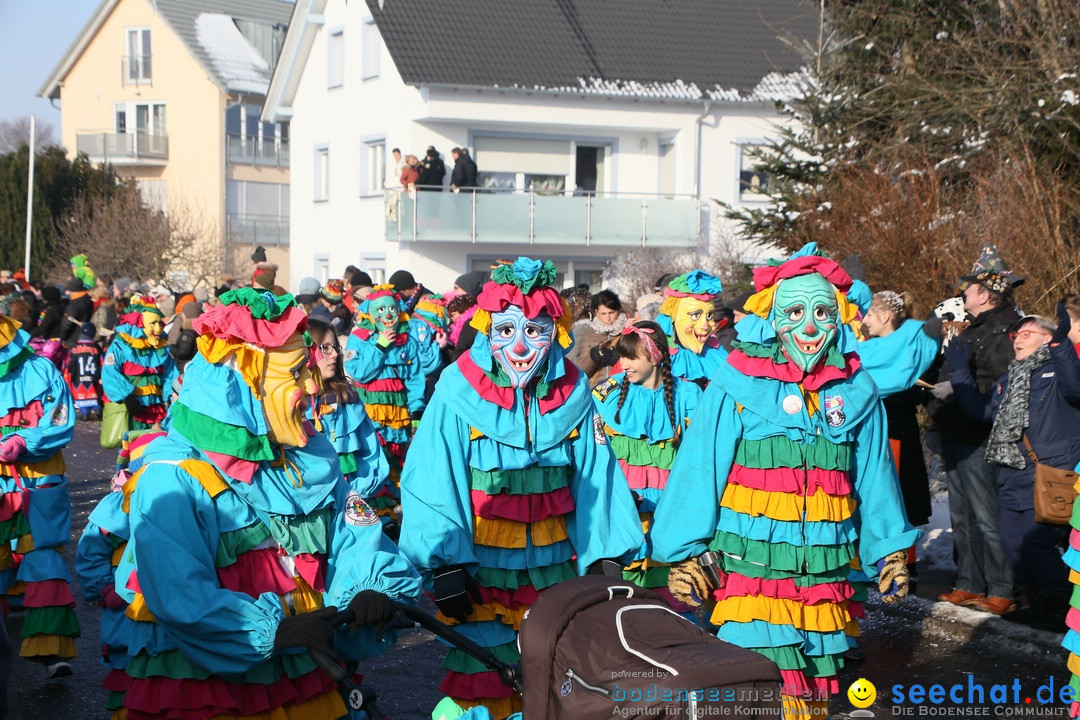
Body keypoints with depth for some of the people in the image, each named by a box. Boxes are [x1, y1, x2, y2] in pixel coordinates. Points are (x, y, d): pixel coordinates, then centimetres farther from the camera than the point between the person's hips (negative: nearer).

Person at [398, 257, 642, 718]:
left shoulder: (572, 394, -1)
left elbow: (596, 481, 3)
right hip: (479, 572, -3)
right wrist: (445, 567, -14)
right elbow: (433, 482, -11)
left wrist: (607, 558, 3)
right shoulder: (458, 395, -11)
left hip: (556, 571, 3)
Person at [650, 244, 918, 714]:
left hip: (825, 577, 4)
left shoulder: (855, 392, 5)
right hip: (751, 569, -4)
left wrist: (891, 550, 13)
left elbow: (875, 481, 12)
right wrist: (685, 553, -8)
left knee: (815, 689, 13)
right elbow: (698, 472, -7)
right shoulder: (737, 385, -7)